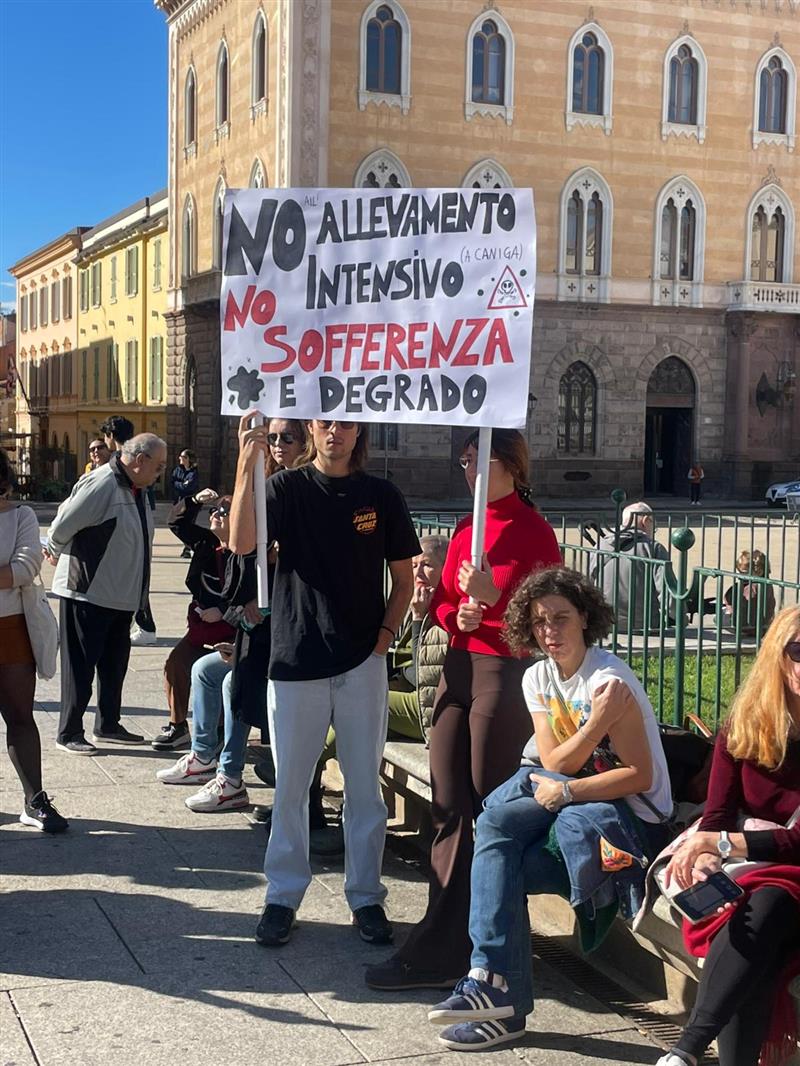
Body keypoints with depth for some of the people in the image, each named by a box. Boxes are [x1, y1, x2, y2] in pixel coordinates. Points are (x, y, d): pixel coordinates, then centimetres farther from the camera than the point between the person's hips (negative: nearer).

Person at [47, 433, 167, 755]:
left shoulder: (136, 489, 9)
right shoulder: (102, 484, -22)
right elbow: (62, 526, -18)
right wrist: (56, 553, -4)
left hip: (120, 596, 9)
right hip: (87, 593, -9)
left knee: (114, 663, 17)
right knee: (80, 666, 1)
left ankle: (108, 725, 30)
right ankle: (69, 733, 12)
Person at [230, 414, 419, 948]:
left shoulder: (382, 495, 3)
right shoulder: (287, 487, -1)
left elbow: (404, 578, 10)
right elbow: (241, 543, -19)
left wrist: (385, 635, -3)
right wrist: (247, 465, -26)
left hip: (362, 663, 1)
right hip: (296, 661, -1)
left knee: (365, 785, 8)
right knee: (290, 786, 8)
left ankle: (366, 896, 21)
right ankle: (284, 895, 20)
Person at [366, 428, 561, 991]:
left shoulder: (533, 531, -8)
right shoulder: (466, 528, 13)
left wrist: (492, 597, -23)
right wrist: (457, 615, -4)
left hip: (505, 673, -7)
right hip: (459, 666, 7)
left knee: (493, 812, -2)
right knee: (450, 808, 8)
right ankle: (440, 949, 15)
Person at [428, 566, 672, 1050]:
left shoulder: (608, 680, -17)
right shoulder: (538, 678, 3)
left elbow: (641, 776, -17)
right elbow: (555, 765, -6)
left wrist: (566, 790, -23)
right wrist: (595, 724, -23)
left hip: (635, 816, -6)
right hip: (572, 801, 7)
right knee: (496, 825, -22)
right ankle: (496, 982, -21)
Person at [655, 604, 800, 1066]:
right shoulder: (743, 726, 6)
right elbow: (718, 815, 1)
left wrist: (722, 843, -22)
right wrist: (707, 858, -22)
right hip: (746, 870, 3)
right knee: (747, 920, -34)